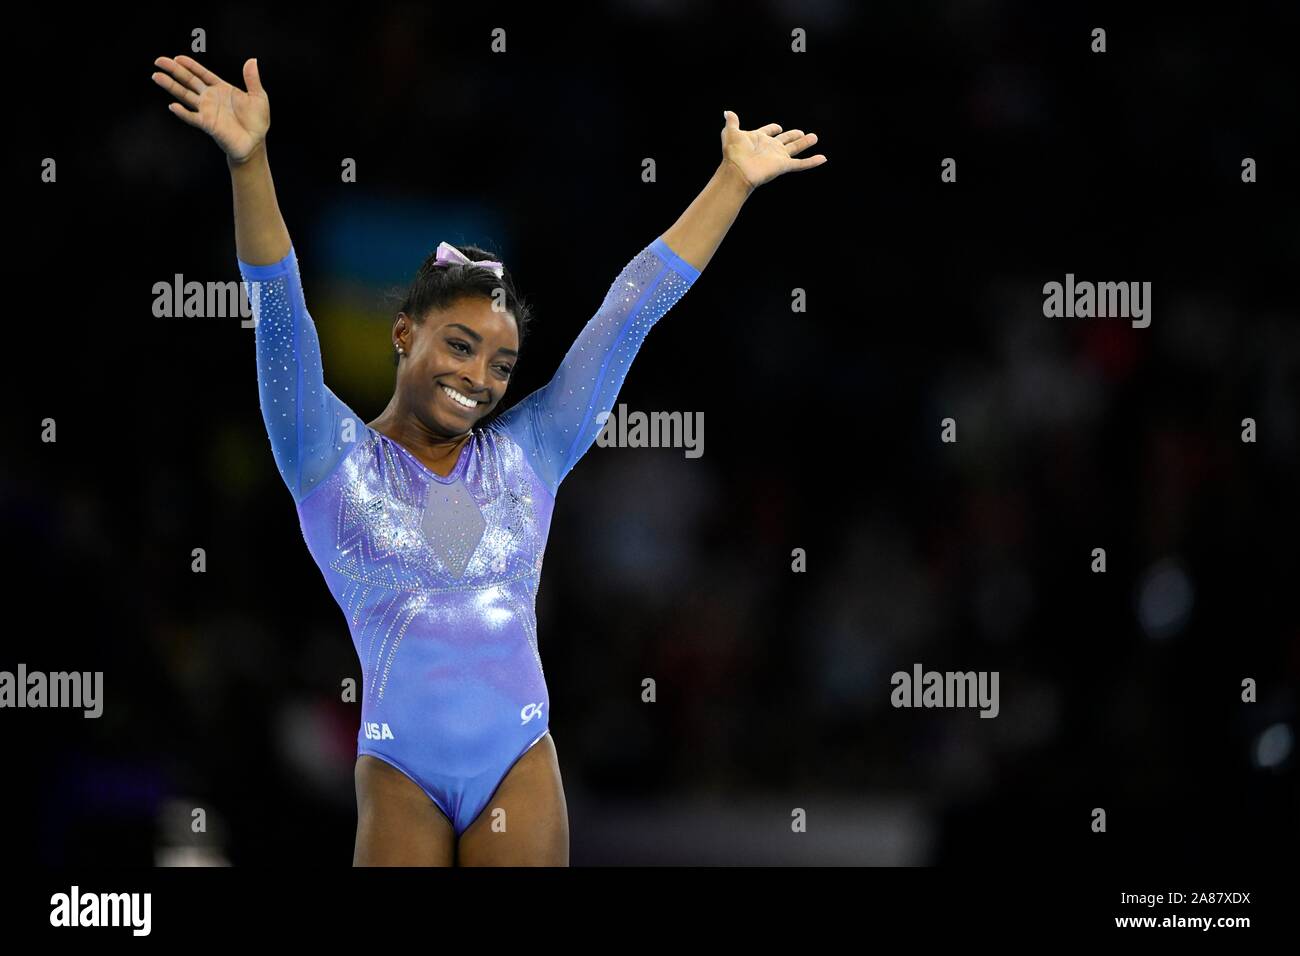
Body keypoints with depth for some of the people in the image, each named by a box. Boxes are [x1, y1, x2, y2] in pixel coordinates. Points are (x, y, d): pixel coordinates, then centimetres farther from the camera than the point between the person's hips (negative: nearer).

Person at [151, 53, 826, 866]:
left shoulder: (526, 453, 12)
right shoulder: (333, 459, 5)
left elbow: (629, 313, 14)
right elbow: (281, 317, -7)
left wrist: (734, 181, 16)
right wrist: (249, 164, -20)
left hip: (519, 766, 2)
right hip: (400, 774, -2)